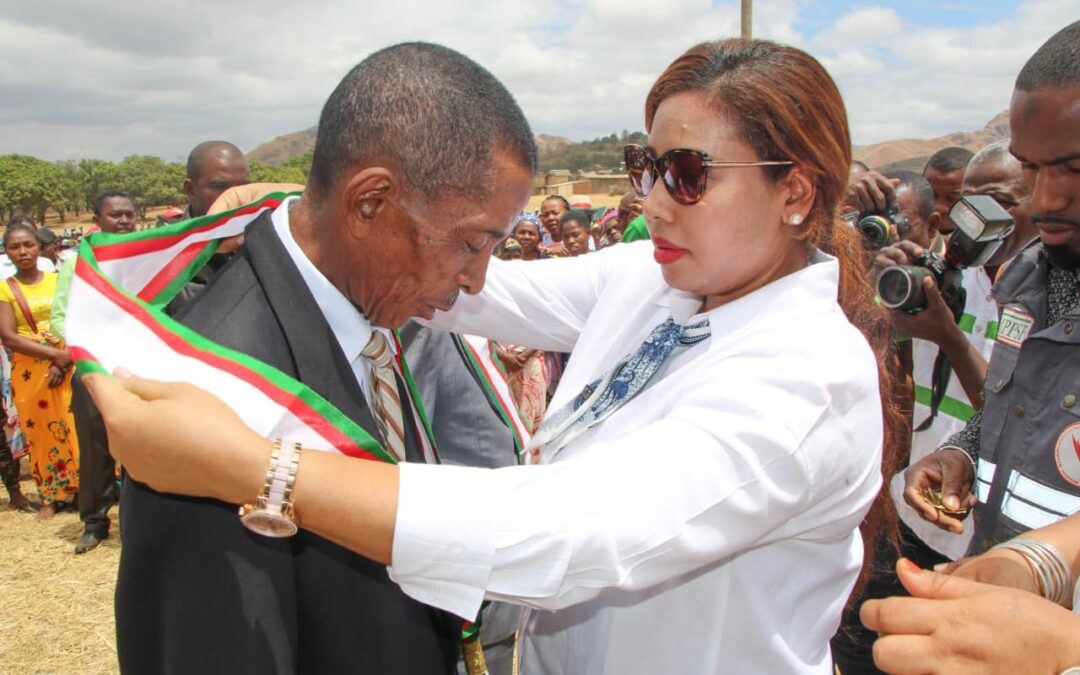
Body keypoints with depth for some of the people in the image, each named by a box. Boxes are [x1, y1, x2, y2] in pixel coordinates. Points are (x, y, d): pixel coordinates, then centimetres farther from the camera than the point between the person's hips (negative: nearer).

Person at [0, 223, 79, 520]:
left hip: (67, 368, 0)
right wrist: (56, 355, -17)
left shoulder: (58, 280, 6)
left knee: (74, 428, -3)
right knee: (41, 433, 5)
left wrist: (65, 361, -15)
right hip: (29, 373, 0)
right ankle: (52, 496, 16)